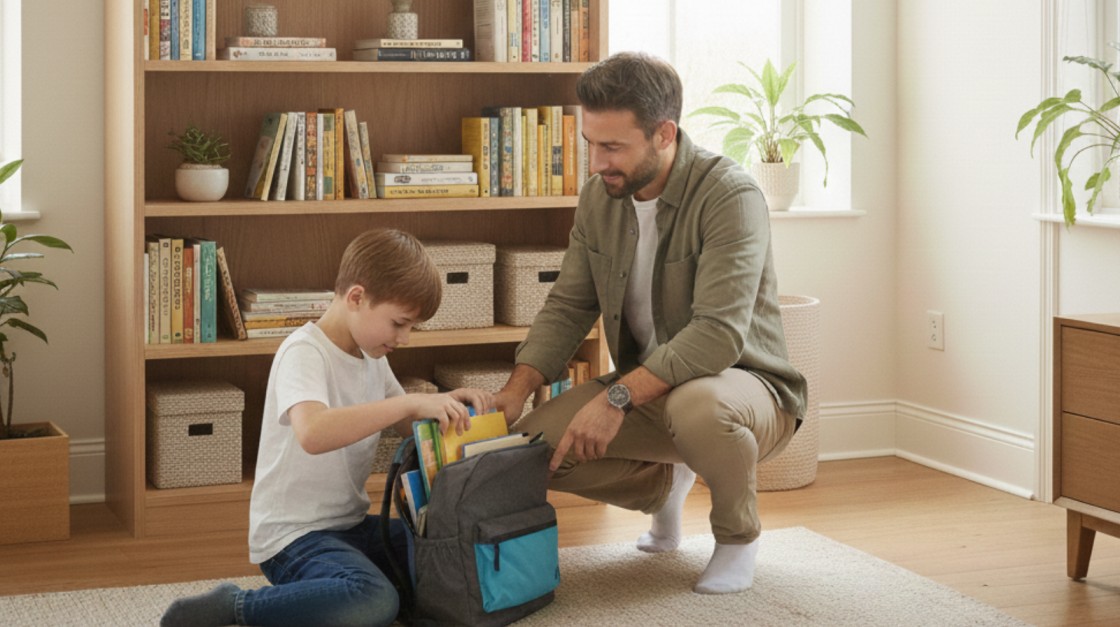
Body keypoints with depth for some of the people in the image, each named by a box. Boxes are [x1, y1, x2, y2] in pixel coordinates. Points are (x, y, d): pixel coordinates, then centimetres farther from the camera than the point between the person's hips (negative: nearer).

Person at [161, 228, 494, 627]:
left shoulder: (372, 356, 10)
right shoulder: (304, 352, -17)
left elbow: (409, 425, 23)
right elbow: (313, 433, -37)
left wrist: (448, 404, 1)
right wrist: (412, 401, -36)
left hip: (352, 525, 9)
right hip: (293, 535, -9)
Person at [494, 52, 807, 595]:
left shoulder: (730, 197, -23)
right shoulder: (599, 197, -1)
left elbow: (719, 333, -31)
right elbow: (568, 306, 2)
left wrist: (617, 397, -37)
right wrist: (514, 391, -13)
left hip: (743, 384, -6)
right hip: (643, 392, 6)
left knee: (695, 403, -41)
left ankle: (738, 535, -7)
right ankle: (665, 484, 16)